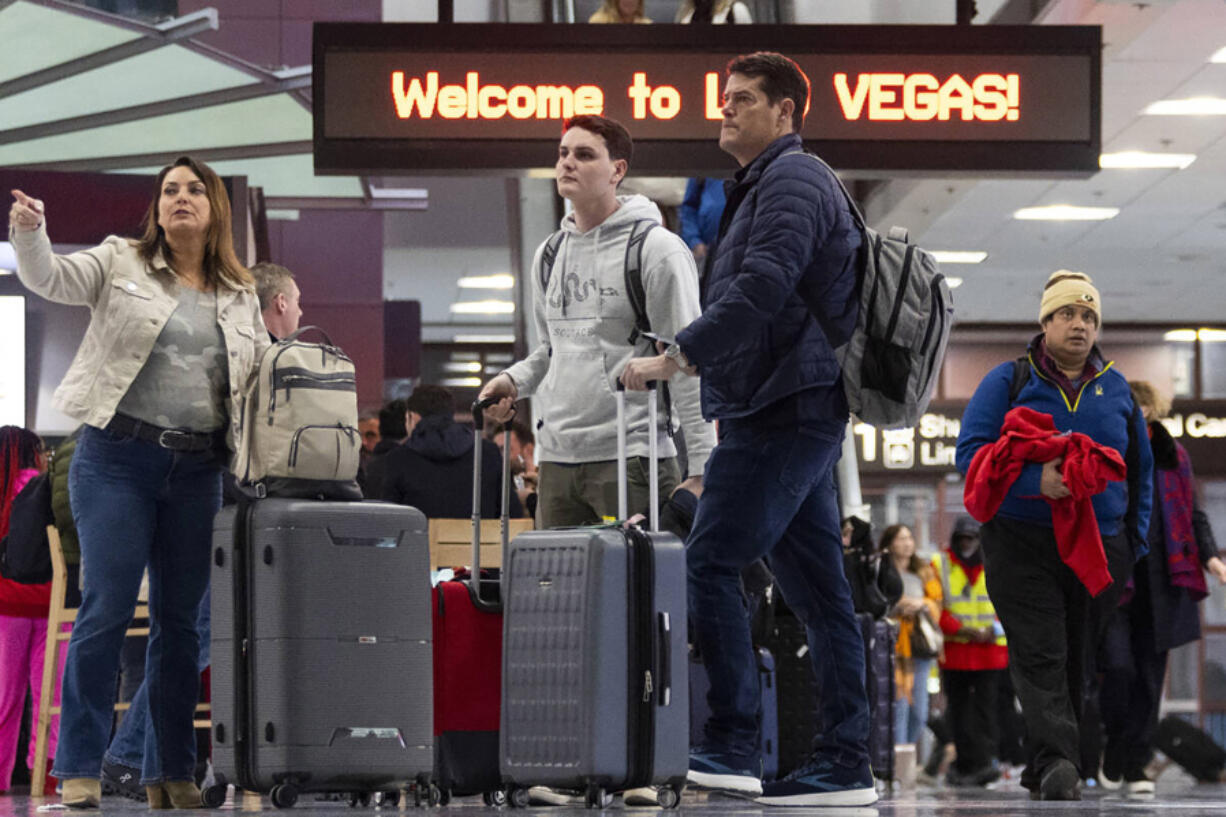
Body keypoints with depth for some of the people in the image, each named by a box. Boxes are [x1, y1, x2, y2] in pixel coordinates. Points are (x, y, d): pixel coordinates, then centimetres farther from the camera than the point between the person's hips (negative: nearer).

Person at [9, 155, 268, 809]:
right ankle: (79, 768, -3)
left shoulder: (240, 298, 15)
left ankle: (170, 772, 12)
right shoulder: (121, 263, 6)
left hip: (197, 471, 4)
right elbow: (48, 278, -7)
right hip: (117, 459, -4)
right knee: (107, 607, -9)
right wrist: (29, 232, -26)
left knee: (181, 618, 6)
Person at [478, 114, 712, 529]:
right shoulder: (549, 254, 16)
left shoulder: (657, 249, -5)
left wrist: (700, 468, -12)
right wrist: (513, 380, 7)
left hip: (631, 459, -7)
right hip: (556, 459, 7)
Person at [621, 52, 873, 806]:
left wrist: (675, 357, -22)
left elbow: (758, 293, -22)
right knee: (818, 589, 6)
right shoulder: (771, 184, 25)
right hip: (799, 412, 10)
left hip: (781, 412, -10)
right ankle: (846, 763, 6)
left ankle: (733, 745, -11)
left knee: (710, 566, -11)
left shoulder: (792, 180, -8)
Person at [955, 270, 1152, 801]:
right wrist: (1035, 481, -22)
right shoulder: (1008, 380, 3)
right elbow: (970, 451, -6)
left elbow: (1140, 470, 20)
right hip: (1022, 543, -4)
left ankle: (1041, 770, 15)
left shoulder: (1116, 389, 13)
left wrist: (1134, 546, 13)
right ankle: (1056, 763, -26)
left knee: (1076, 659, 6)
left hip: (1098, 547, 4)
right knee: (1039, 655, -16)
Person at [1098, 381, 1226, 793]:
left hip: (1162, 586, 3)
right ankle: (1115, 746, 10)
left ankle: (1135, 764, 12)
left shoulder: (1173, 457, 12)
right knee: (1119, 666, -15)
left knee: (1150, 676, 3)